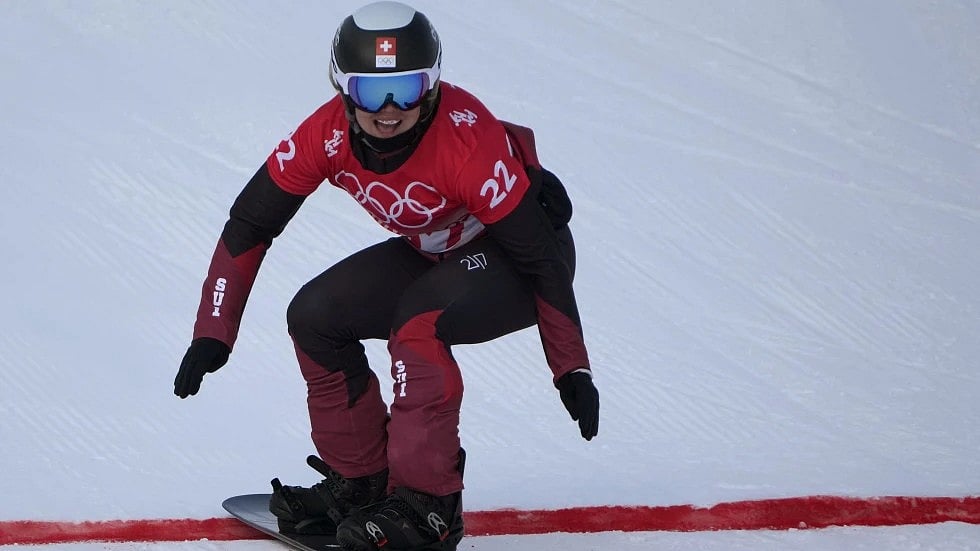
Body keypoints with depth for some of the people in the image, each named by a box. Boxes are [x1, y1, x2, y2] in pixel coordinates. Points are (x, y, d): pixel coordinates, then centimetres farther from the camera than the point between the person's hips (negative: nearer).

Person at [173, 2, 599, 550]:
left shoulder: (469, 140, -35)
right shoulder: (329, 134, -19)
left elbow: (541, 255, -28)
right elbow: (250, 222, -9)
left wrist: (573, 370, -26)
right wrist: (213, 334, -13)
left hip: (518, 261, -7)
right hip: (437, 253, 7)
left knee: (418, 320, -31)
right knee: (314, 316, -6)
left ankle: (429, 503, -23)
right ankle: (361, 478, 7)